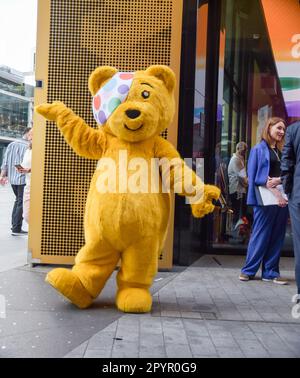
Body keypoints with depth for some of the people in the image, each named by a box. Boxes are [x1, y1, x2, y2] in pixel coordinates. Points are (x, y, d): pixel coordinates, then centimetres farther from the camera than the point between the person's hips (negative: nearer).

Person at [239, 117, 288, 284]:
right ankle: (249, 270, 10)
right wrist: (274, 192, -15)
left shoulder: (282, 151, 17)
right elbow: (254, 176, -7)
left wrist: (280, 180, -10)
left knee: (277, 236, 6)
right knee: (261, 235, -2)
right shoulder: (259, 149, 0)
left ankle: (271, 272, 13)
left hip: (282, 198, 6)